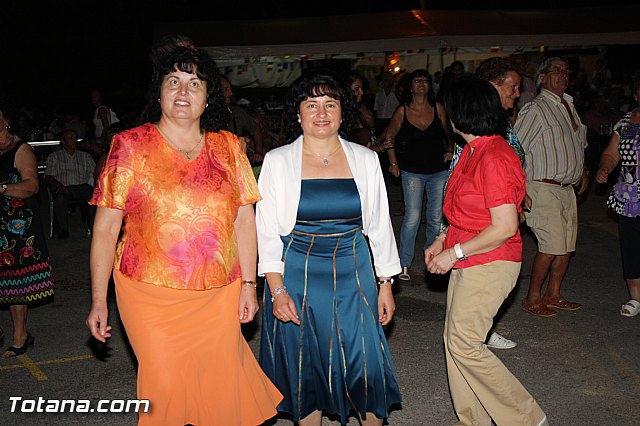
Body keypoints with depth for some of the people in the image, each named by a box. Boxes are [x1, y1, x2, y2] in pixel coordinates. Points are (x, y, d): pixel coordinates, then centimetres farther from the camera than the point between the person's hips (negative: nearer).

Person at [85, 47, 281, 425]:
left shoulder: (227, 146, 5)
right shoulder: (131, 146, -1)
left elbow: (244, 220, 7)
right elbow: (106, 229, -1)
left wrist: (249, 284, 4)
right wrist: (99, 301, -3)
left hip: (219, 295, 2)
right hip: (152, 295, -2)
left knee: (222, 387, 6)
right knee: (165, 387, 0)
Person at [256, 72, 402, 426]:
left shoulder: (365, 160, 3)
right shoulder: (278, 161, -1)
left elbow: (379, 226, 8)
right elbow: (266, 230, -2)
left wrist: (385, 284, 6)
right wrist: (277, 289, -9)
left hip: (353, 275, 1)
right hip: (298, 277, -1)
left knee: (366, 365, 0)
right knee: (305, 369, 9)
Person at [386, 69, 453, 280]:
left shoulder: (438, 108, 0)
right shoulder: (402, 111, -2)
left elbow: (448, 134, 14)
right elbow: (389, 136, 11)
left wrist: (450, 150, -2)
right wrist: (393, 162, 6)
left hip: (439, 171, 2)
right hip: (412, 172, -2)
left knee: (436, 218, 7)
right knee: (412, 218, -7)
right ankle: (404, 264, 4)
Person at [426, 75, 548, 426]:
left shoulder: (494, 158, -21)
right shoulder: (472, 151, 10)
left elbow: (505, 227, -24)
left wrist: (455, 252, -18)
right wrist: (442, 240, 9)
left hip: (489, 264, -10)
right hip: (467, 262, 10)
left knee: (463, 343, -6)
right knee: (455, 340, 12)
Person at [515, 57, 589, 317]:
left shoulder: (569, 106, 16)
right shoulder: (536, 109, -10)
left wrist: (583, 170, 18)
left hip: (567, 189, 8)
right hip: (544, 188, -8)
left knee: (567, 245, 10)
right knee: (552, 246, -11)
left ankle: (553, 295, 23)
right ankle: (532, 299, 3)